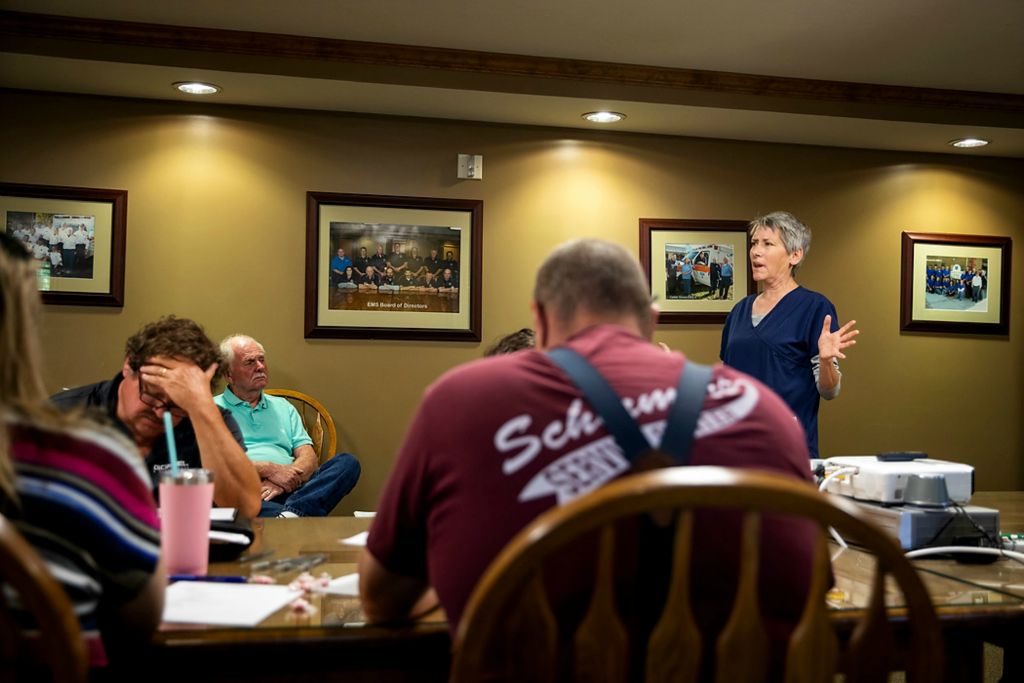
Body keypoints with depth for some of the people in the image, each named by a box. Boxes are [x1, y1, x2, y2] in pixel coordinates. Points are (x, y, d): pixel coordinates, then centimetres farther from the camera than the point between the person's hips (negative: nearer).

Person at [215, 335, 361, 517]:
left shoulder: (283, 407, 28)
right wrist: (269, 469, -12)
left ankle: (291, 512, -41)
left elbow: (308, 457, 15)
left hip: (289, 489, 5)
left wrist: (282, 481, -7)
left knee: (347, 462, -19)